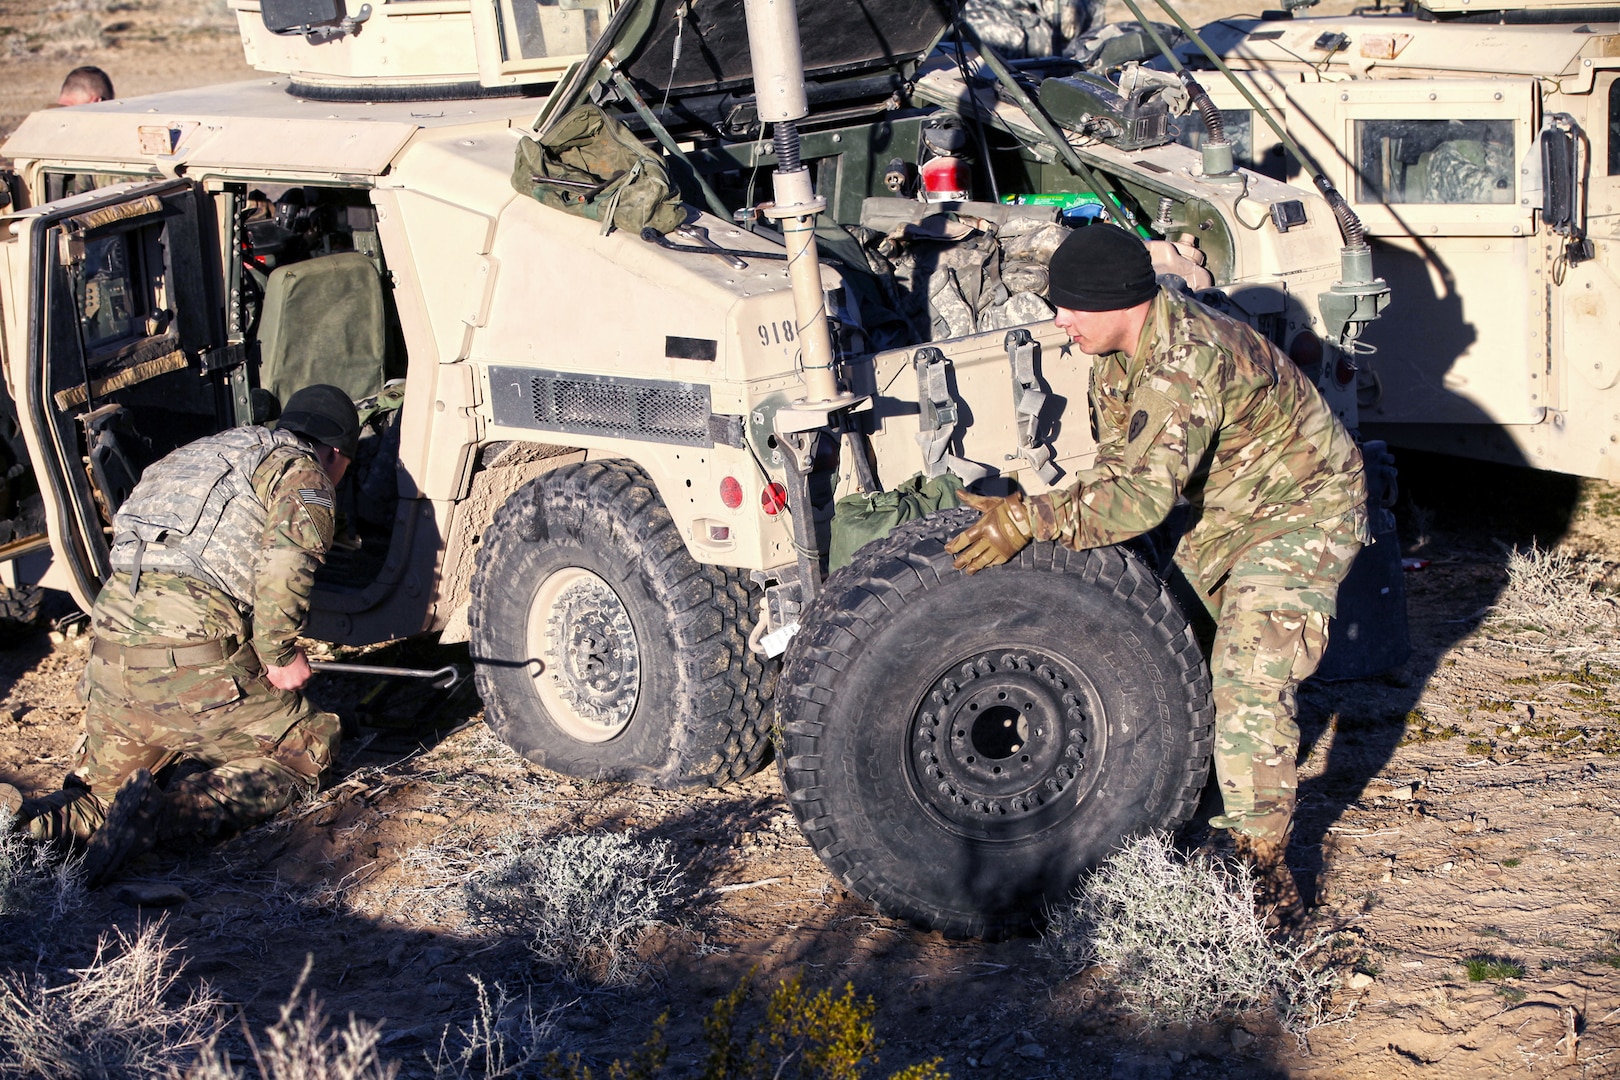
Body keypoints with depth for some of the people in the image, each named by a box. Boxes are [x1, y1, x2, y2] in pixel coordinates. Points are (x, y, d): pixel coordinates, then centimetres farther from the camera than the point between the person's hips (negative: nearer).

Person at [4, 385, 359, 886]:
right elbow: (286, 559, -14)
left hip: (109, 651, 7)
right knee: (306, 750, 10)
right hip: (193, 659, -7)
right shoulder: (304, 473, 6)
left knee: (106, 787, 26)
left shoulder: (196, 454, 30)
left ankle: (60, 816, -7)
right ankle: (174, 810, -13)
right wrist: (279, 655, -4)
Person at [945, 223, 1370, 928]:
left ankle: (1264, 870, -12)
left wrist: (1029, 518, -46)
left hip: (1304, 511, -10)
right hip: (1225, 511, 10)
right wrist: (1087, 542, -7)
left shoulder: (1186, 360, -37)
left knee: (1248, 679, -19)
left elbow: (1145, 493, -43)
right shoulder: (1121, 344, -6)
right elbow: (1118, 463, 5)